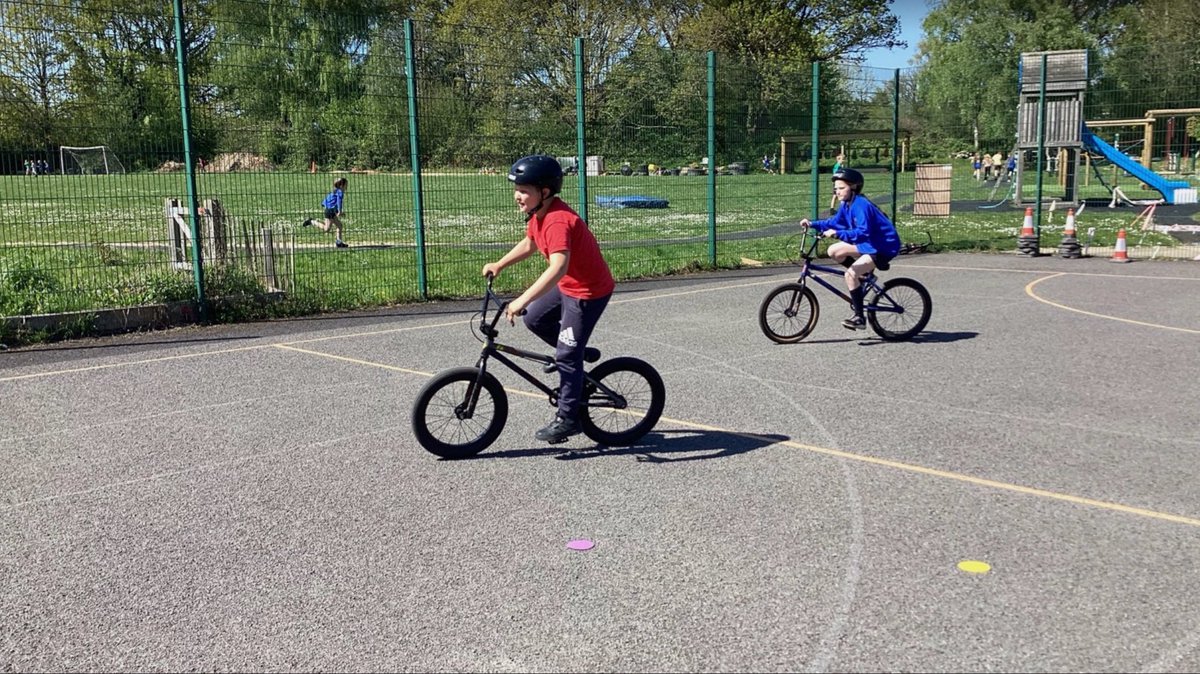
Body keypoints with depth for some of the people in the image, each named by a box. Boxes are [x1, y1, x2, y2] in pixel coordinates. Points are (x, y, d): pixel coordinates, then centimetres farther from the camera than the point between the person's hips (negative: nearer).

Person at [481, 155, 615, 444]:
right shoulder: (539, 214, 0)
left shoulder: (558, 221, -31)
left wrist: (522, 300, -48)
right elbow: (529, 244, 20)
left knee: (567, 356, -3)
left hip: (588, 292, -9)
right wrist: (498, 265, 11)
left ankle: (567, 419, 9)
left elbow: (558, 267, -44)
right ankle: (579, 352, 31)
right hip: (568, 285, 9)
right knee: (534, 318, 17)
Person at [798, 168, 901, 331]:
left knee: (851, 274, -23)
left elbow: (863, 232, -33)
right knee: (834, 251, 1)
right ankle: (864, 274, 14)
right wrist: (812, 224, 1)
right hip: (869, 244, 10)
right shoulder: (847, 204, 5)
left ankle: (859, 318, -15)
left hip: (884, 247, -10)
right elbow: (834, 222, 14)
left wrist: (836, 233, -38)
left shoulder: (860, 205, -23)